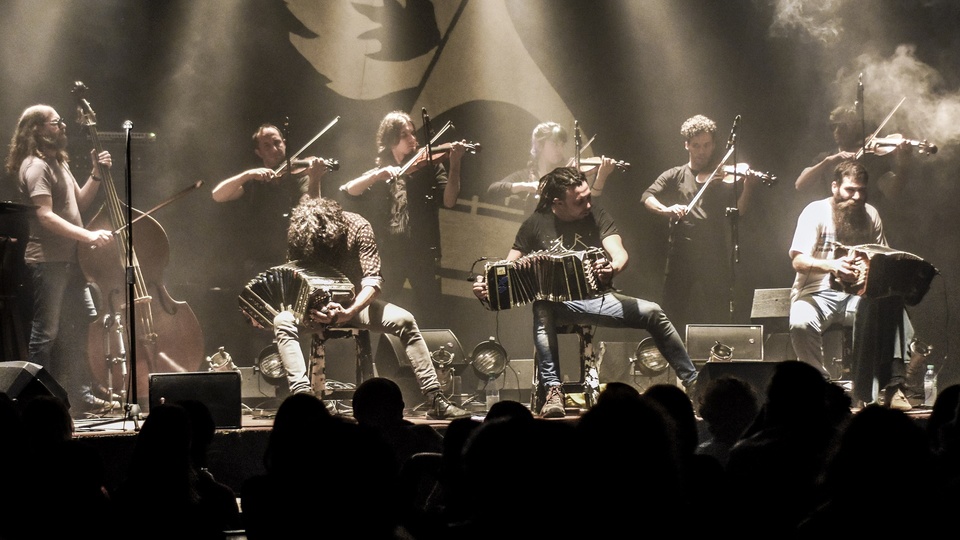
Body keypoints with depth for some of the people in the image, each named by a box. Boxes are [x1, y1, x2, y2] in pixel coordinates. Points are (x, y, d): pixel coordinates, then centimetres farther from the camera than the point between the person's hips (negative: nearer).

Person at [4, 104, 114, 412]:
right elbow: (45, 215, -22)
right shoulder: (35, 166, -12)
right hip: (46, 261, -10)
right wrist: (88, 235, -26)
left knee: (84, 322, 11)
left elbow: (79, 203, 23)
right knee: (46, 332, -5)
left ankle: (79, 391, 20)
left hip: (68, 260, 10)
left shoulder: (58, 163, 18)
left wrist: (96, 176, 7)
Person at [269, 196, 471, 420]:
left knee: (405, 320, -24)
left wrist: (349, 312, -38)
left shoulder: (358, 227, -20)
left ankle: (435, 400, -24)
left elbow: (372, 280, -22)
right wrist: (310, 310, -33)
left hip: (354, 302, 0)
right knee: (282, 321, -31)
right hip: (315, 306, 0)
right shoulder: (298, 236, -17)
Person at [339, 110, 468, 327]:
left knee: (431, 317, -3)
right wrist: (377, 175, -17)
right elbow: (347, 191, -3)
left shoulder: (429, 166, 6)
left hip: (423, 254, -2)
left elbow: (449, 201, -7)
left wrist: (454, 164, -18)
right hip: (389, 256, 2)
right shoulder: (379, 174, 12)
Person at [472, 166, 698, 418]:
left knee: (652, 312, -16)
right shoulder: (536, 224, 0)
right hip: (558, 304, -2)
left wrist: (614, 267, -36)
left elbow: (619, 253, -11)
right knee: (542, 312, -36)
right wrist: (486, 285, -20)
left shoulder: (598, 216, 3)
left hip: (599, 299, 2)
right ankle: (552, 390, -40)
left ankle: (692, 381, -6)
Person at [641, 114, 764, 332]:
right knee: (676, 321, 0)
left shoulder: (727, 177, 9)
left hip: (716, 259, -1)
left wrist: (748, 187, -20)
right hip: (682, 261, 1)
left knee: (718, 321, -2)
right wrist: (665, 209, -21)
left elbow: (737, 211, -3)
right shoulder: (675, 176, 12)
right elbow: (647, 197, -1)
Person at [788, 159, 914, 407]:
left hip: (858, 294, 4)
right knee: (801, 323, -37)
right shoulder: (816, 212, -4)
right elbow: (798, 261, -14)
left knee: (891, 303, -29)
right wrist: (832, 266, -34)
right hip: (817, 293, -3)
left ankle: (894, 385, -28)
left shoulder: (870, 214, 12)